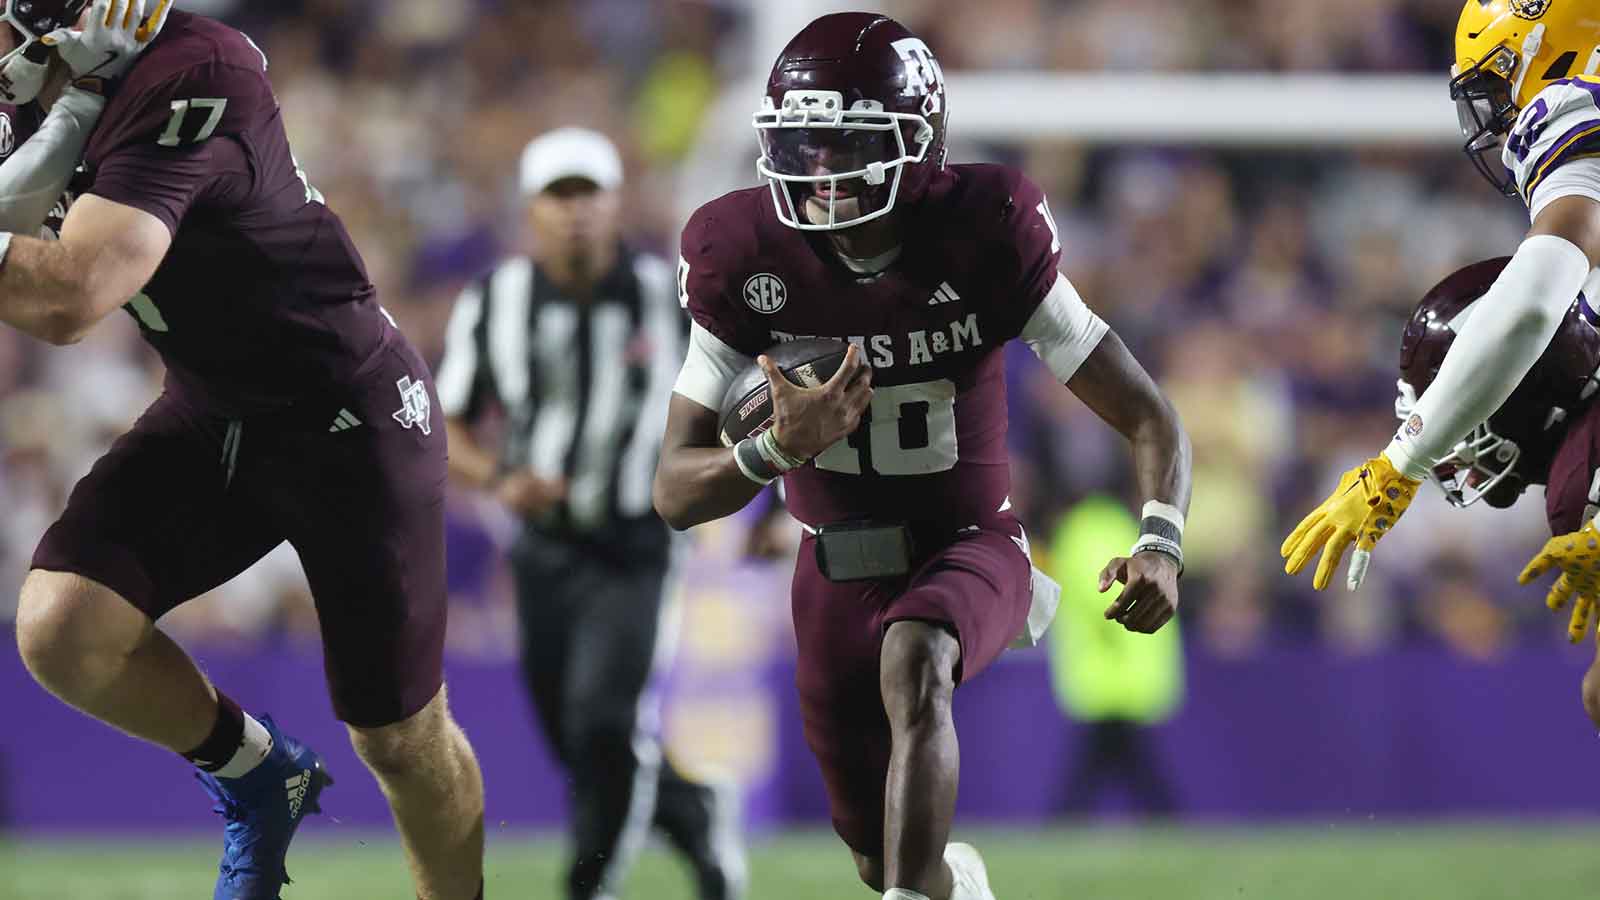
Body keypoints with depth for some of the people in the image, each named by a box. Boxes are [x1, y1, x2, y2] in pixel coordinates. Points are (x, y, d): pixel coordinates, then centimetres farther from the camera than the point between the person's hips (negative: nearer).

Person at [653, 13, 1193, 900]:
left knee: (912, 659, -38)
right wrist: (780, 447, -34)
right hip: (838, 574, 3)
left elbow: (1148, 419, -15)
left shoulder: (981, 240, -19)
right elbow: (676, 494, -13)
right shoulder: (750, 264, -14)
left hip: (969, 546, -3)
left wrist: (1160, 546, -35)